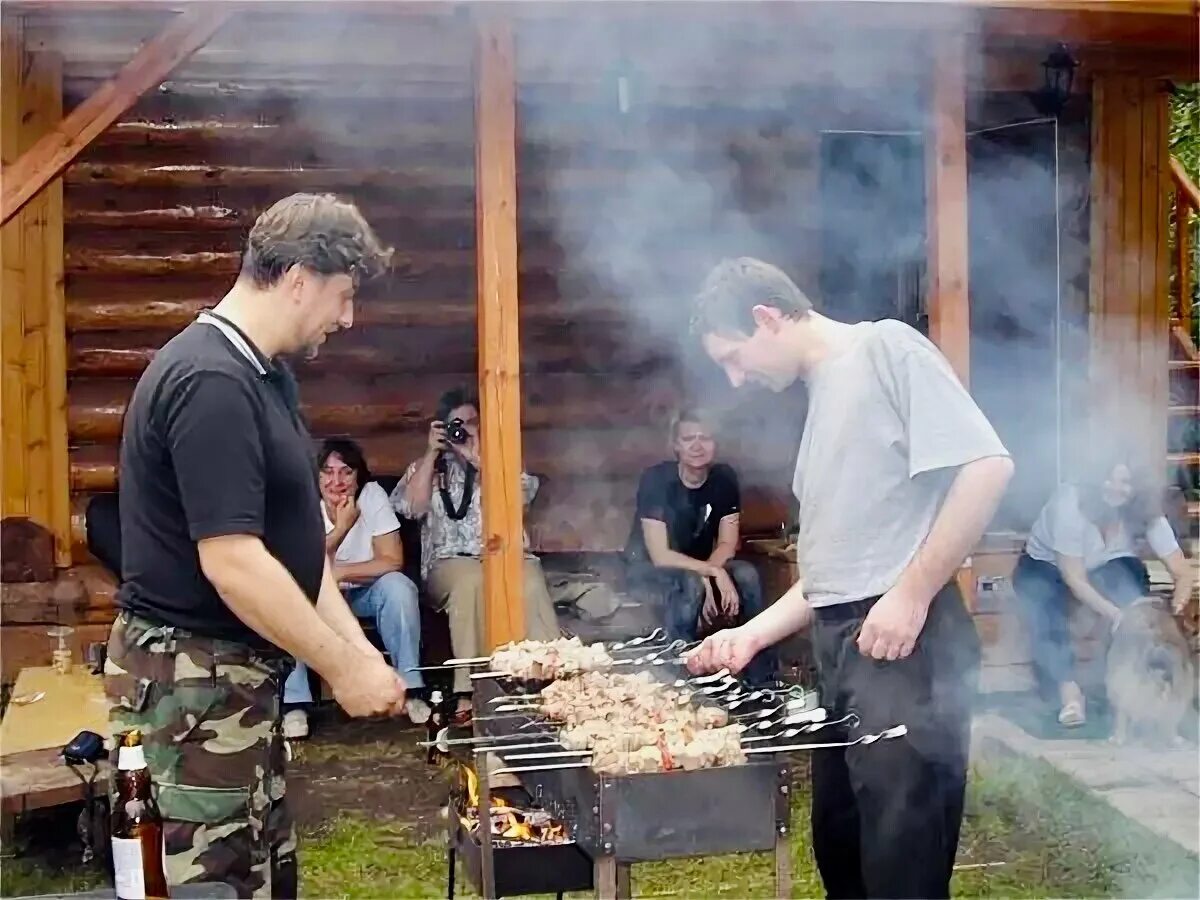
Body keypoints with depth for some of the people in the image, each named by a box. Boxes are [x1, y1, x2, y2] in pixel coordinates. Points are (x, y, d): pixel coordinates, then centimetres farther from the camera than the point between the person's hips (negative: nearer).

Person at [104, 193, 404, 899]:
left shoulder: (266, 376, 11)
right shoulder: (211, 382, -21)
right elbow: (232, 563, -26)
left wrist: (360, 650, 6)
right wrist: (344, 668, -17)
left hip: (236, 678, 10)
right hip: (191, 685, -10)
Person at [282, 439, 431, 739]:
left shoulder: (373, 495, -16)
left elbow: (393, 561, -20)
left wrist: (337, 572, -28)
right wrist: (341, 527, -33)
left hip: (366, 593, 0)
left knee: (398, 586, -30)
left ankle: (409, 690, -20)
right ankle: (295, 703, -23)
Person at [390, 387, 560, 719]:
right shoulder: (425, 466, 20)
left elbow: (522, 494, -2)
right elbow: (409, 507, 0)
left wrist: (477, 458, -5)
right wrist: (432, 453, 0)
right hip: (452, 563, -1)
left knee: (531, 584, -36)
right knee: (472, 581, -38)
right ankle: (468, 693, -39)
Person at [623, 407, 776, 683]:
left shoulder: (724, 478, -10)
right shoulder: (656, 479, -23)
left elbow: (727, 544, -8)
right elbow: (660, 556, -27)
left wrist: (706, 579, -27)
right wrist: (713, 572, -34)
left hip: (699, 565, 5)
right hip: (648, 567, -4)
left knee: (747, 575, -23)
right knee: (690, 584, -36)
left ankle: (762, 678, -17)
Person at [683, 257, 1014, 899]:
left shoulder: (885, 347, -4)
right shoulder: (822, 394, 21)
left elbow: (986, 467, -16)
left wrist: (911, 593, -16)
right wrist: (753, 634, 17)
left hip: (904, 640, -9)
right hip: (840, 647, 9)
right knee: (841, 848, 16)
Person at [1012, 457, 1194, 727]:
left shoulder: (1145, 513, -22)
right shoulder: (1070, 504, -34)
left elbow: (1182, 573, -23)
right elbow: (1074, 579, -32)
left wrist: (1173, 611, -42)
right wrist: (1117, 615, -44)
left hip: (1104, 566, 3)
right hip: (1044, 565, -3)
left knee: (1131, 576, -29)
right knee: (1044, 603, -34)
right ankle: (1068, 689, -35)